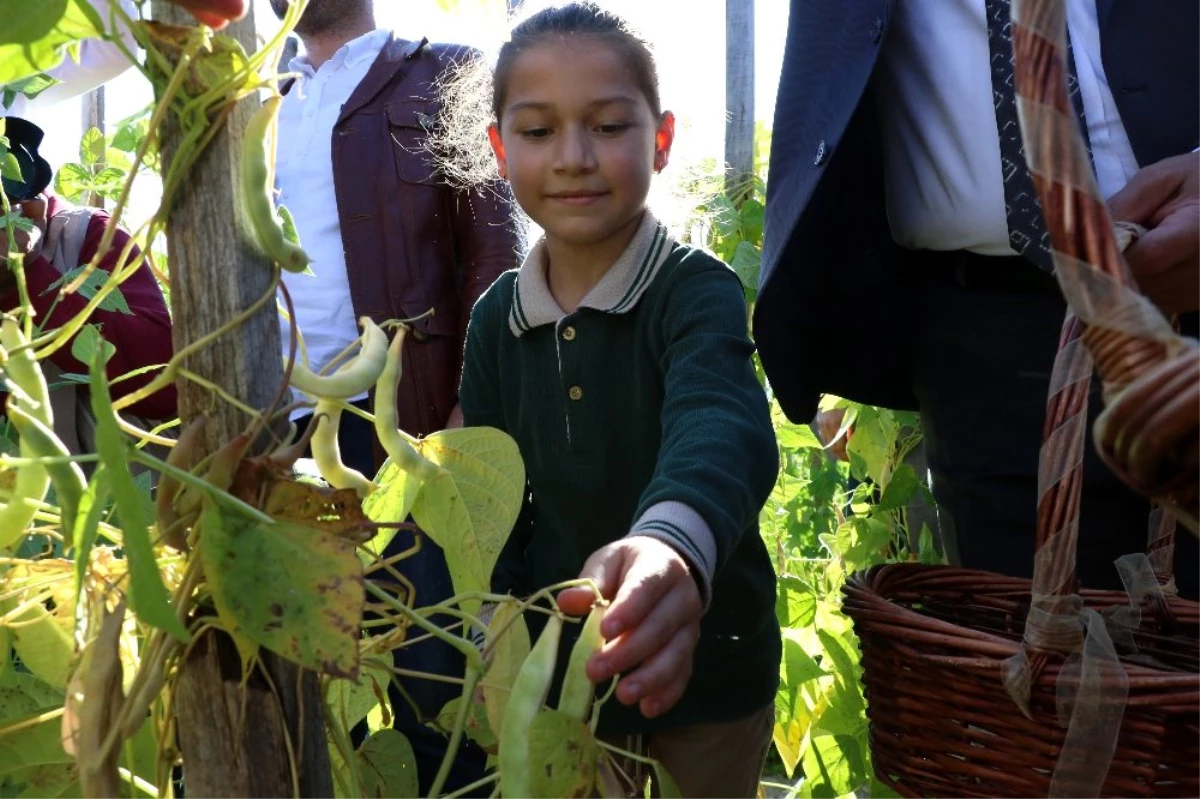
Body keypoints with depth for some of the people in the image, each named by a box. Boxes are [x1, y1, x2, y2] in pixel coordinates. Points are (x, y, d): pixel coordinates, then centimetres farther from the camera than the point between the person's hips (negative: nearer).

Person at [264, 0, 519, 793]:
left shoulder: (441, 78, 4)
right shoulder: (271, 112, 20)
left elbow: (494, 250, -4)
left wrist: (473, 408, -14)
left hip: (403, 419, -5)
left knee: (428, 658, 0)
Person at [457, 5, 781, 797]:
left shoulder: (697, 292, -18)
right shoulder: (497, 318, -3)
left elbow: (719, 426, -40)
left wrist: (672, 543, -61)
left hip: (702, 667, -3)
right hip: (559, 665, 3)